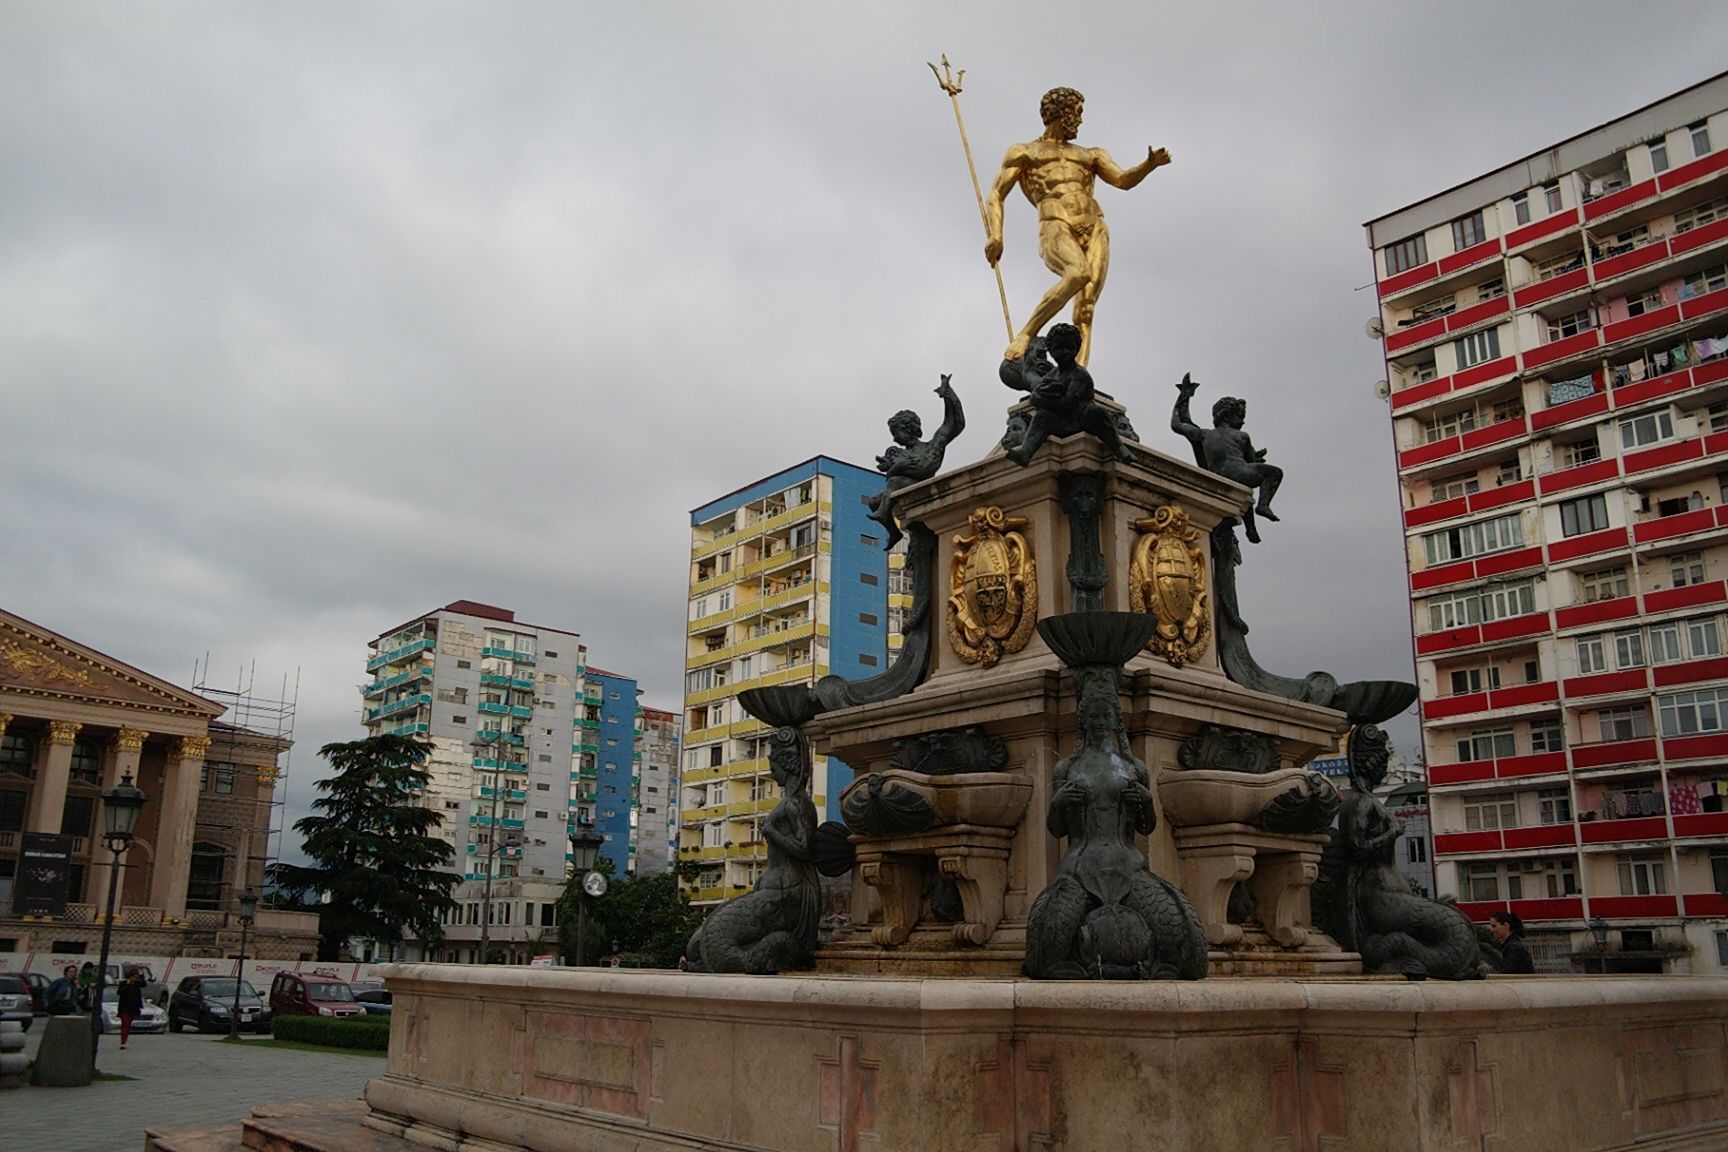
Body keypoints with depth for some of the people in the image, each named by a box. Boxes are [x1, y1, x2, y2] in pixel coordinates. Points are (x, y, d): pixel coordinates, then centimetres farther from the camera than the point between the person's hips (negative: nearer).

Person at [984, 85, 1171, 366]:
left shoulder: (1090, 155, 32)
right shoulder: (1024, 152, 22)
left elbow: (1123, 180, 16)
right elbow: (995, 195, 11)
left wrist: (1149, 164, -6)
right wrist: (994, 235, -9)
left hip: (1094, 231, 4)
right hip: (1056, 228, -4)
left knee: (1086, 307, -16)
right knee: (1078, 274, -36)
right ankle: (1026, 335, -26)